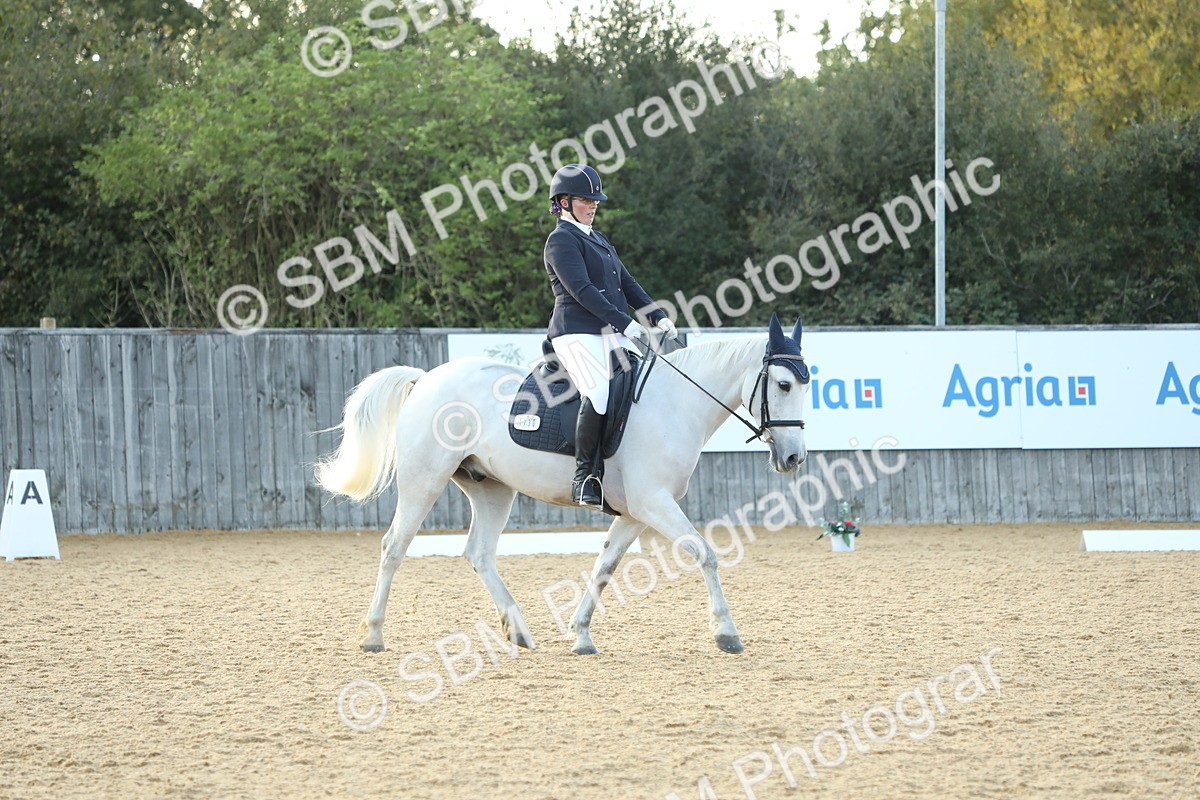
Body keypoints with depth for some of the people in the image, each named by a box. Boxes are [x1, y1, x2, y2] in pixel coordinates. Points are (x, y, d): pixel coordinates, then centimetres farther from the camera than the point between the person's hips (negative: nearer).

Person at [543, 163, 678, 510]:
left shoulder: (598, 239, 25)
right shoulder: (561, 240, -3)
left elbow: (626, 283, 22)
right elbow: (581, 289, -15)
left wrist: (658, 317, 7)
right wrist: (625, 322, -22)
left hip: (612, 335, 10)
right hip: (577, 333, -9)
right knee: (601, 393, -31)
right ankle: (584, 476, -26)